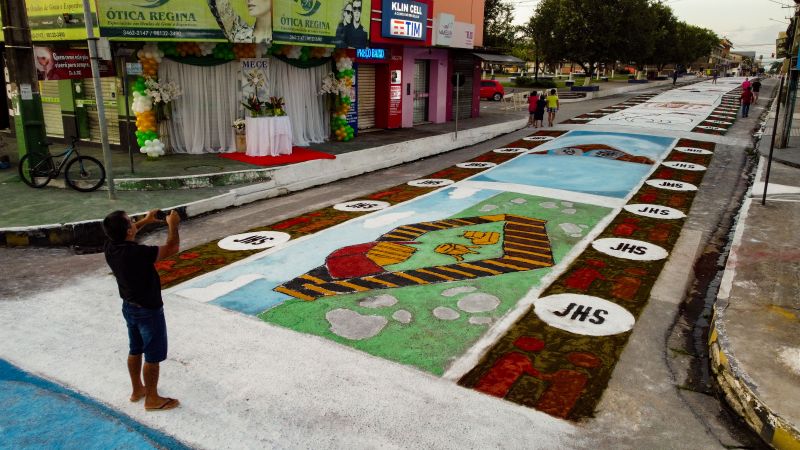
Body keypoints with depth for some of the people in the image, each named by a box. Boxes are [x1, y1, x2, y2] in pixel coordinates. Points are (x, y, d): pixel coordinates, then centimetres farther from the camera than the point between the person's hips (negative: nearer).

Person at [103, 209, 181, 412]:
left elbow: (123, 235, 15)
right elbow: (172, 248, -25)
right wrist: (173, 225, -10)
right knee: (153, 356, 8)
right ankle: (152, 399, 22)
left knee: (135, 350, 23)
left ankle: (137, 390, 40)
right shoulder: (137, 253, -33)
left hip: (129, 307, 8)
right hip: (148, 311, -8)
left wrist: (145, 221, 16)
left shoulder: (110, 247, -9)